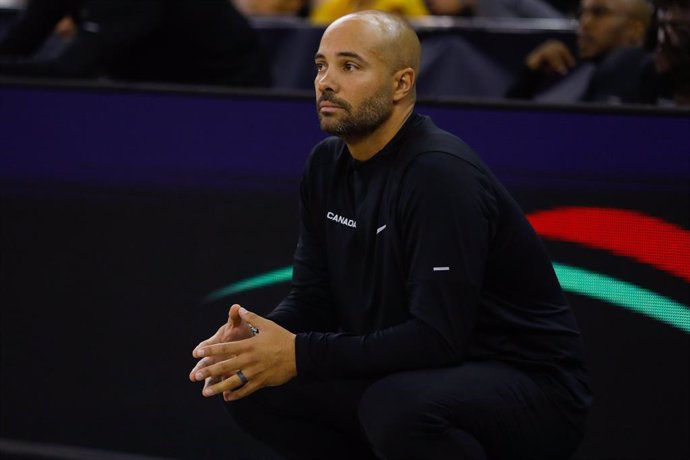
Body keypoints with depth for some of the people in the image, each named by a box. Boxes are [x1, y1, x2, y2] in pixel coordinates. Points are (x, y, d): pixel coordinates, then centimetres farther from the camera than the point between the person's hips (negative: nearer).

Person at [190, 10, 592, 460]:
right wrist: (256, 337, -15)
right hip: (413, 375, 8)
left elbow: (438, 337, -28)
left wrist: (302, 354, -28)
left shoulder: (442, 174, -23)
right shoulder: (328, 165, 4)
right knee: (255, 386, -6)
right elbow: (313, 297, 7)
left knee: (399, 407, -38)